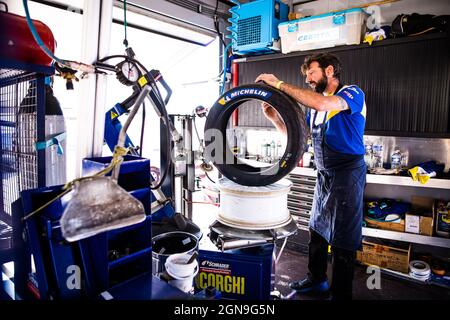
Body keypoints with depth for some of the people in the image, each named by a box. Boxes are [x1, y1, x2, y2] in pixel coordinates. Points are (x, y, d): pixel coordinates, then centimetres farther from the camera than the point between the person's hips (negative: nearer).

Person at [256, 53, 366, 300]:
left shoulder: (353, 93, -10)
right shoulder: (316, 103, 13)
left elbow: (322, 104, -31)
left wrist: (279, 84, -25)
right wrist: (274, 117, -4)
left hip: (348, 174, -8)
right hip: (324, 174, 8)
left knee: (342, 238, 1)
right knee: (317, 229, 16)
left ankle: (340, 293, 16)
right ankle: (316, 280, 34)